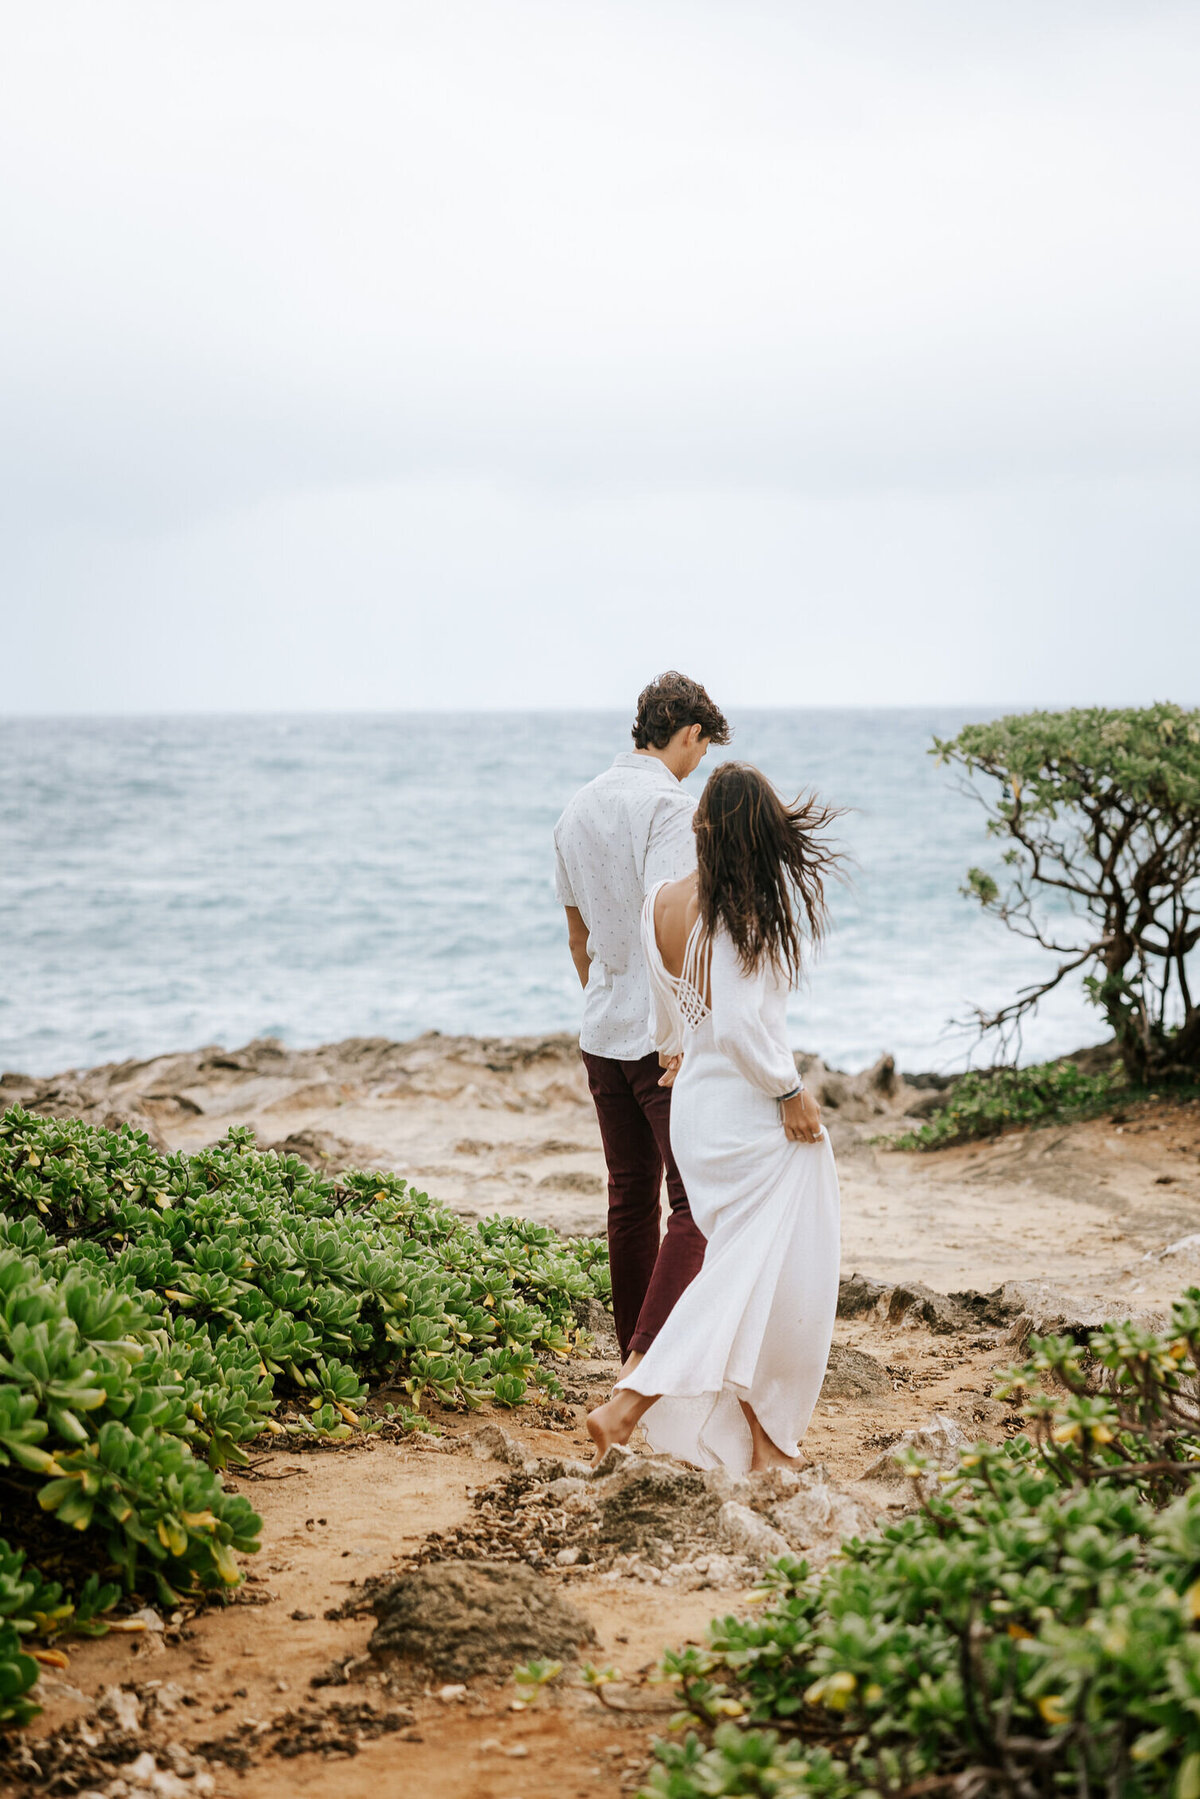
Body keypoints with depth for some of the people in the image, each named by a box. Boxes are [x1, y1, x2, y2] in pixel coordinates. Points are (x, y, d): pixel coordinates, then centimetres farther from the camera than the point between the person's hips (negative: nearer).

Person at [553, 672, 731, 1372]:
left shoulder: (579, 808, 13)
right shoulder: (671, 804, -13)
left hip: (603, 1035, 8)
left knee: (632, 1200, 14)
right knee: (698, 1203, -7)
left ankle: (635, 1360, 19)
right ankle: (648, 1358, -19)